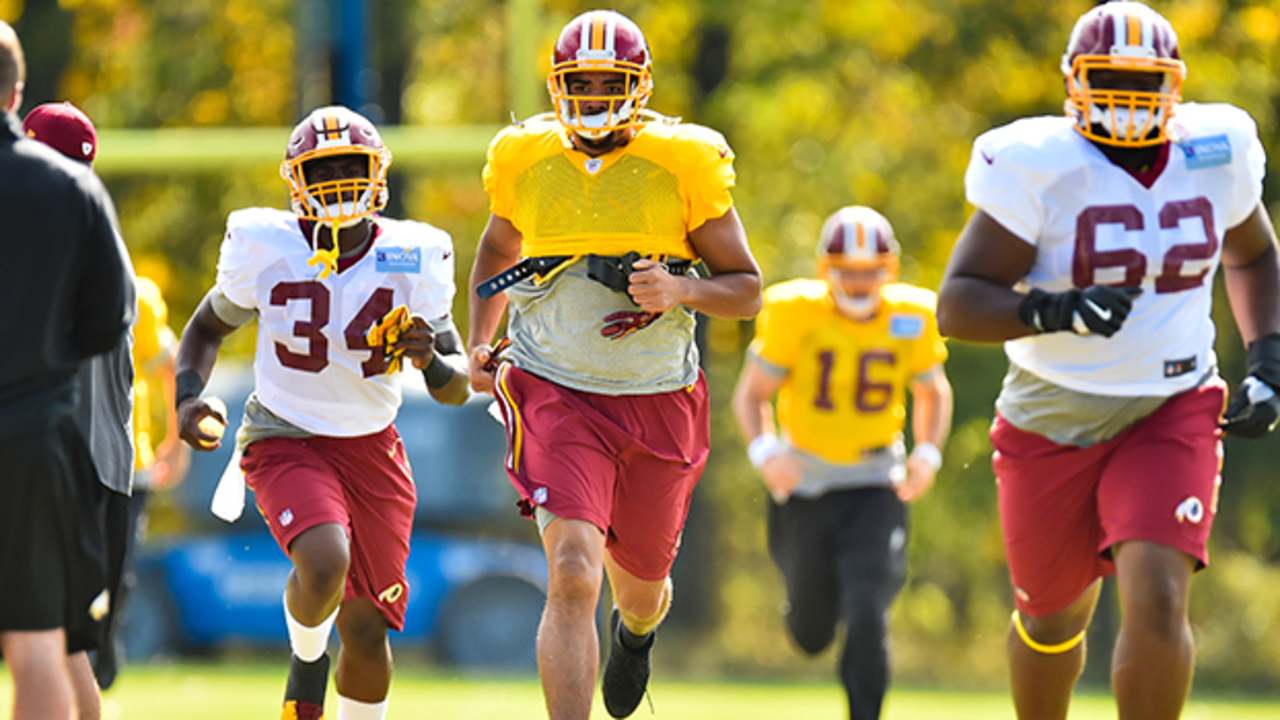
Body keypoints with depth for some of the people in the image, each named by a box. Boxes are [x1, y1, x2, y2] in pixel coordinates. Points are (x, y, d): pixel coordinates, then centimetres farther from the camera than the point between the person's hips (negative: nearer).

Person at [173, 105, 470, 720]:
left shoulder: (412, 260, -7)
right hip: (285, 440, -2)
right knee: (325, 563, -30)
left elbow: (457, 388, -1)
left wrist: (430, 360, -25)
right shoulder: (265, 249, -10)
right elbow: (207, 327, 9)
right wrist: (189, 399, -10)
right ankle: (306, 656, 4)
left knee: (366, 633, 1)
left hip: (370, 446, 2)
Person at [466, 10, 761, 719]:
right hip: (557, 392, -1)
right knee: (573, 574, -22)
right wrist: (479, 342, 11)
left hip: (657, 401, 1)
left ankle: (636, 633, 58)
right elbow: (498, 248, 23)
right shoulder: (526, 161, 0)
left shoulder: (683, 166, -6)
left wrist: (679, 290, -20)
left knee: (639, 587, 19)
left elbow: (746, 288, 0)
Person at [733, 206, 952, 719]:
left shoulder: (912, 320, -8)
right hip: (804, 485, 0)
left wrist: (928, 454, -5)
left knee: (866, 616, -18)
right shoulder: (795, 315, -15)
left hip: (876, 486, 0)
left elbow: (932, 392, 11)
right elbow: (751, 394, -5)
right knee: (812, 634, 13)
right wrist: (765, 451, -24)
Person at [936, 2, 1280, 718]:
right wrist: (1056, 311, -37)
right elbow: (957, 305, -20)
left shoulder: (1215, 156, -4)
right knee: (1053, 619, 15)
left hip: (1172, 415, 1)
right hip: (1055, 419, -1)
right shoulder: (1039, 168, -16)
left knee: (1156, 601, -21)